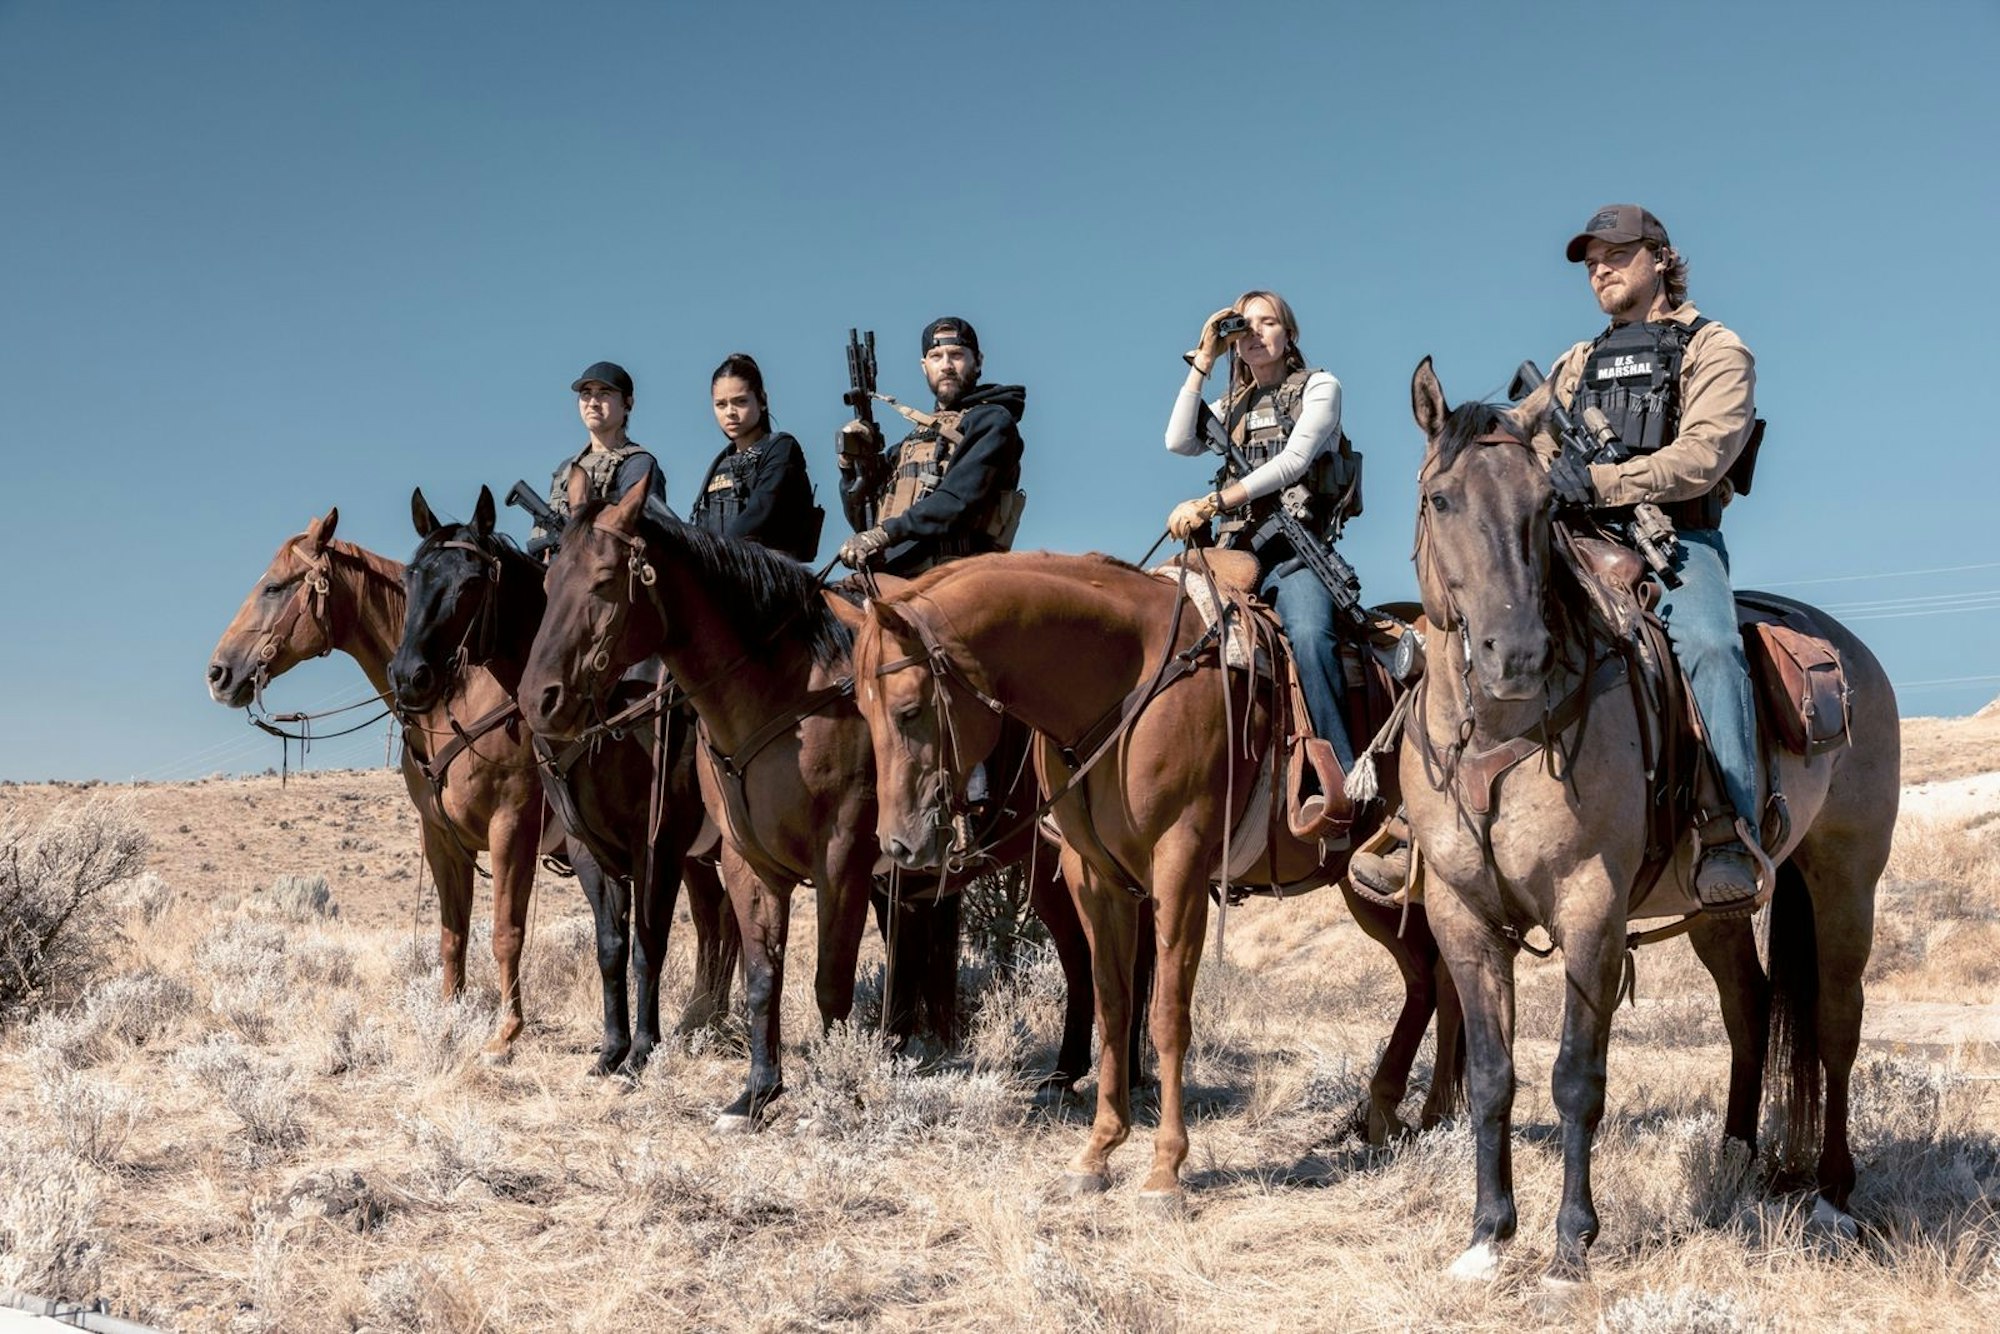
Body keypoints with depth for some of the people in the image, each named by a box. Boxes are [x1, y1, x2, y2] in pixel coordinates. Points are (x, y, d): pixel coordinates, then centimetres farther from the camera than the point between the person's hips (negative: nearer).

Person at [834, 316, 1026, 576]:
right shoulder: (913, 441, 29)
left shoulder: (991, 421, 7)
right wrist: (853, 463, 10)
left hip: (948, 574, -7)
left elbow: (958, 501, -10)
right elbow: (865, 523, 25)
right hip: (884, 576, 7)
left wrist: (884, 534, -17)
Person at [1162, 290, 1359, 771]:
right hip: (1236, 548, 5)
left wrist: (1211, 503, -14)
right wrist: (1203, 361, 7)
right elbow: (1179, 442, 6)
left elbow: (1293, 461, -6)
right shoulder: (1232, 406, 25)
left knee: (1309, 635, -33)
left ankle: (1345, 774, -36)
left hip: (1294, 548, -5)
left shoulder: (1319, 387, 11)